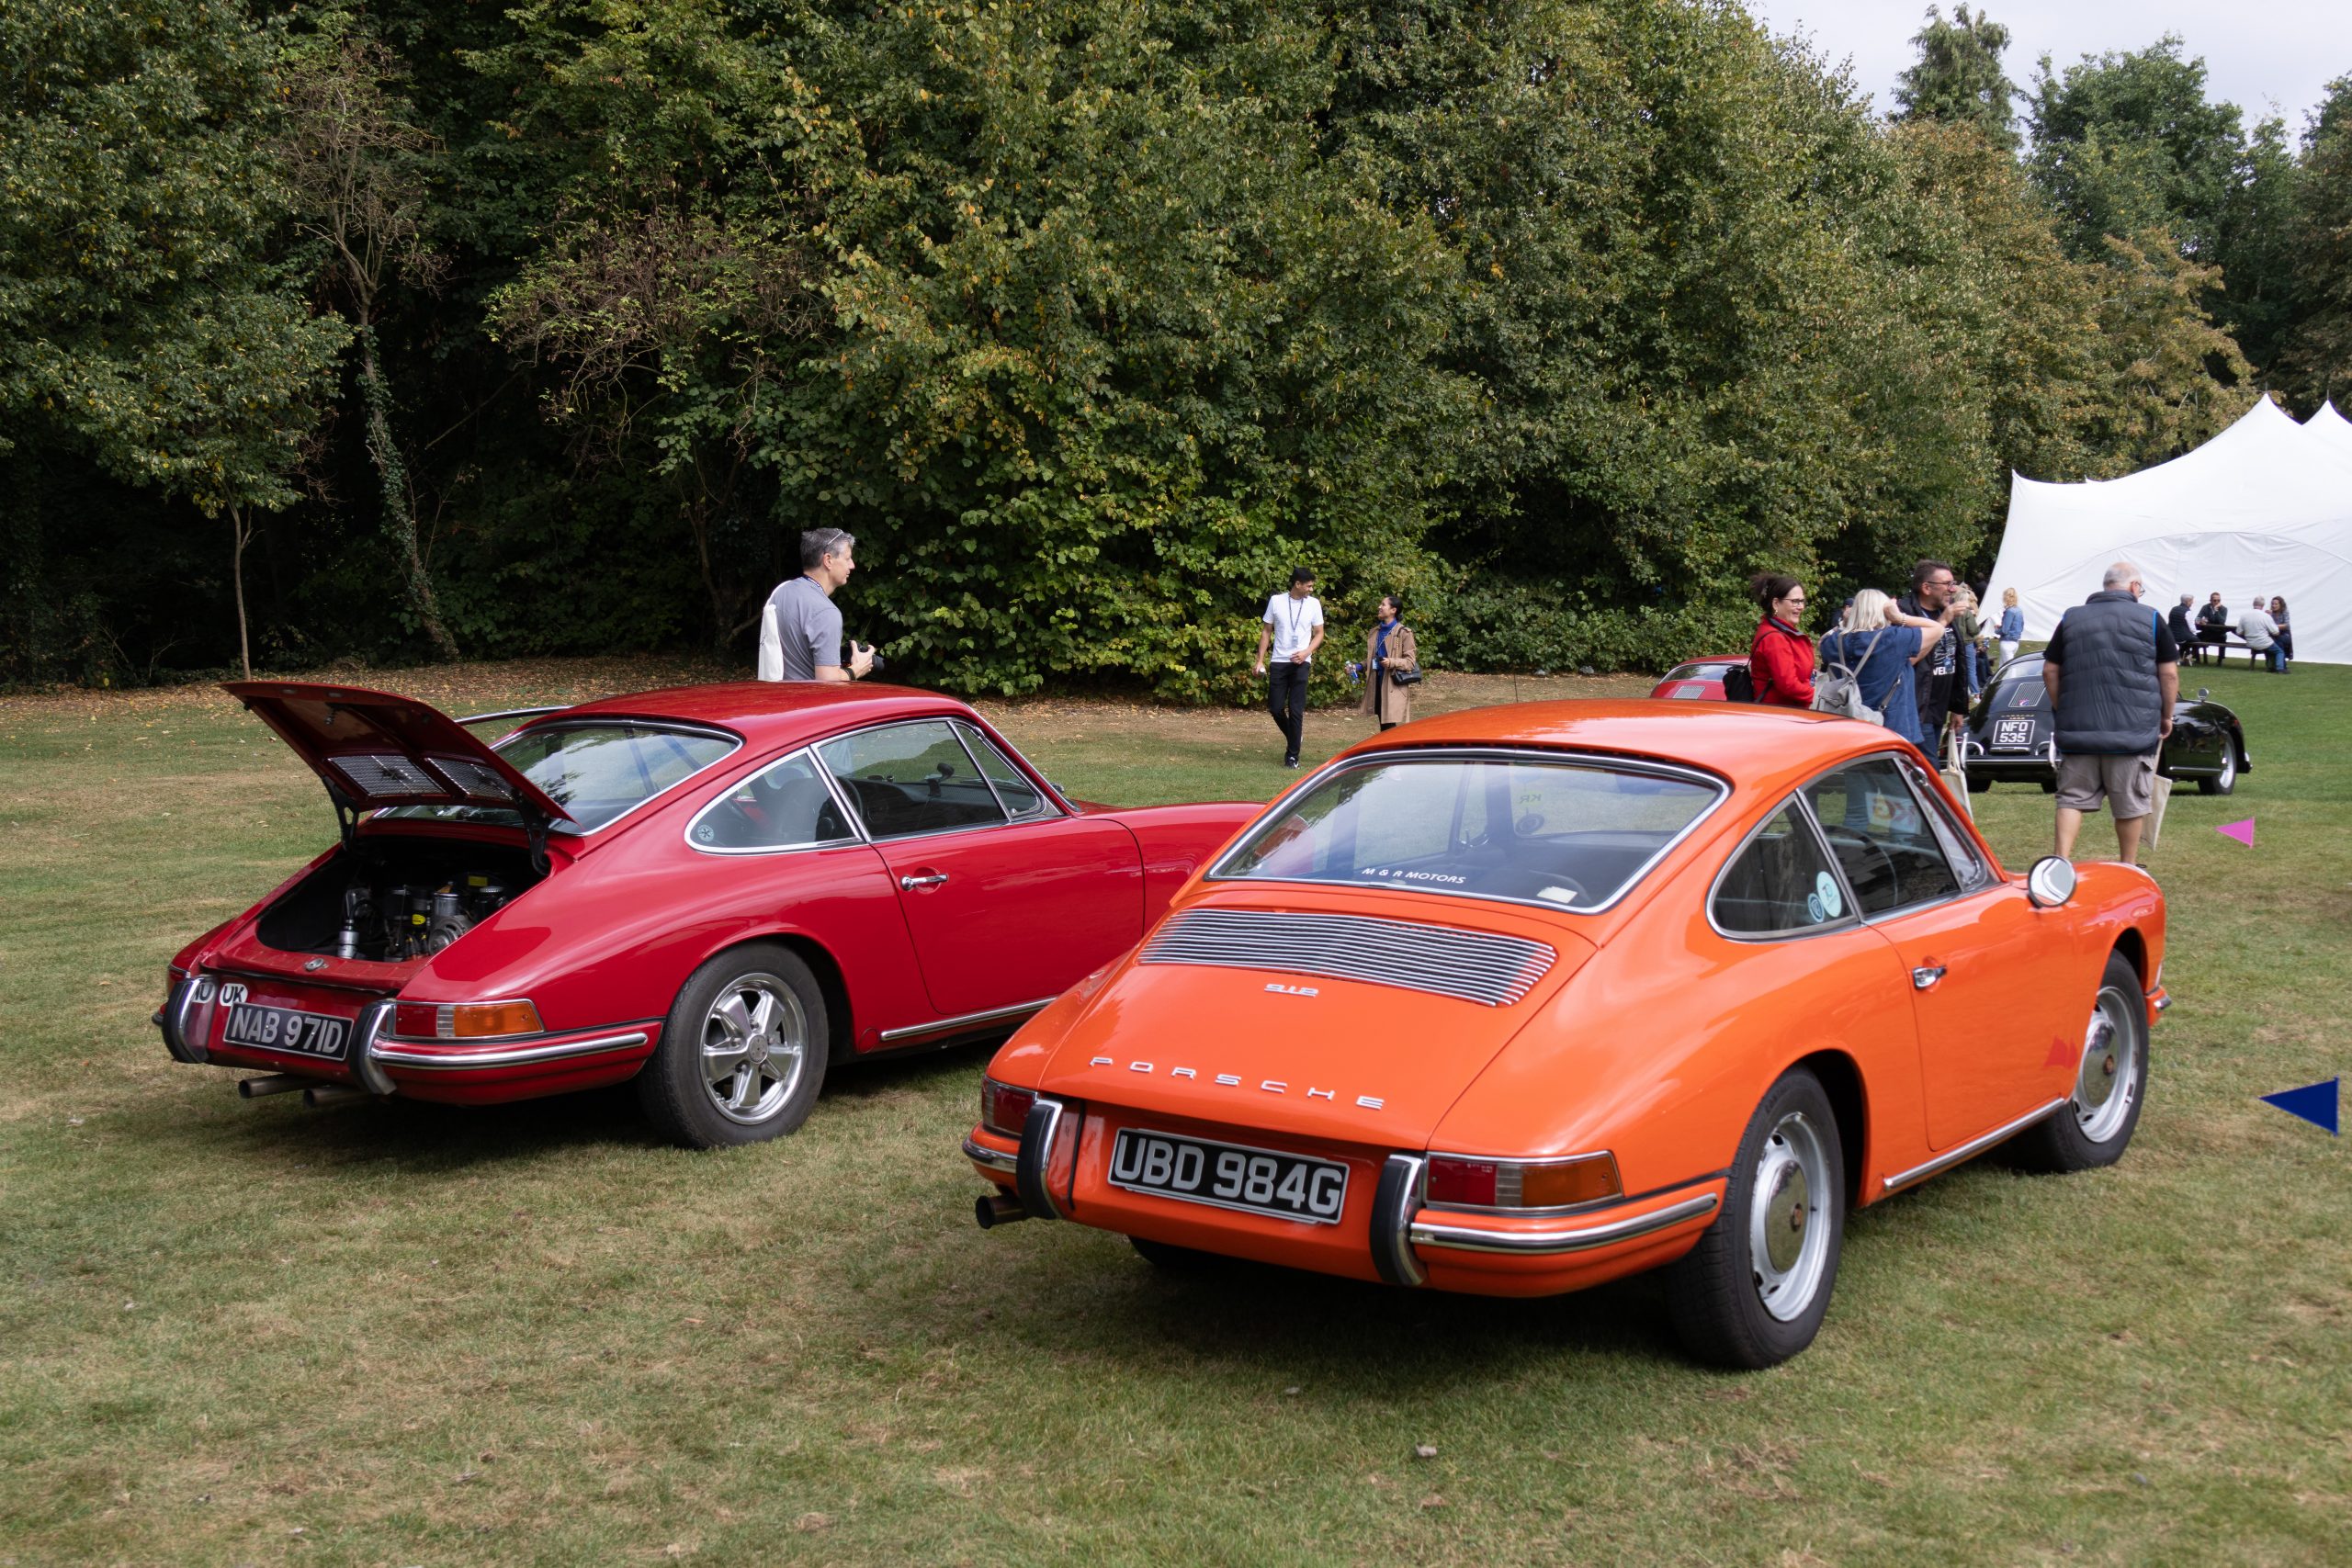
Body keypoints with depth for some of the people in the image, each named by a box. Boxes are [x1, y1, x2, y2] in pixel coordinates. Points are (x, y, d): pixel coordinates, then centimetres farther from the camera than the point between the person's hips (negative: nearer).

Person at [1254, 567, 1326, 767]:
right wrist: (1260, 660, 1)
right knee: (1275, 708, 1)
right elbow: (1266, 631, 7)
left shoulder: (1314, 604, 1)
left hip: (1301, 663, -1)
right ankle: (1294, 737, 28)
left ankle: (1292, 755, 2)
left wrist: (1306, 652, -11)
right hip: (1279, 662, 1)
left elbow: (1319, 634, 7)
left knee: (1296, 710, -6)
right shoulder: (1276, 601, 1)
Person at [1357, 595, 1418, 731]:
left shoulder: (1403, 633, -6)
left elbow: (1410, 662, -8)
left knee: (1391, 726, -11)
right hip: (1377, 684, 7)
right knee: (1383, 727, 13)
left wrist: (1392, 662, -24)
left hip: (1394, 686, -6)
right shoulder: (1374, 632, 13)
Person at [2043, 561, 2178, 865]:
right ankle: (2128, 870, 16)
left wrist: (2061, 711, 18)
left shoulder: (2071, 618, 8)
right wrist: (2167, 715, 11)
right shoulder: (2151, 619, 0)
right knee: (2131, 803, 8)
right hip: (2132, 731, -2)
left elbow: (2050, 671, 9)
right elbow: (2169, 674, 0)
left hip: (2077, 729, 2)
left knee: (2072, 798, 6)